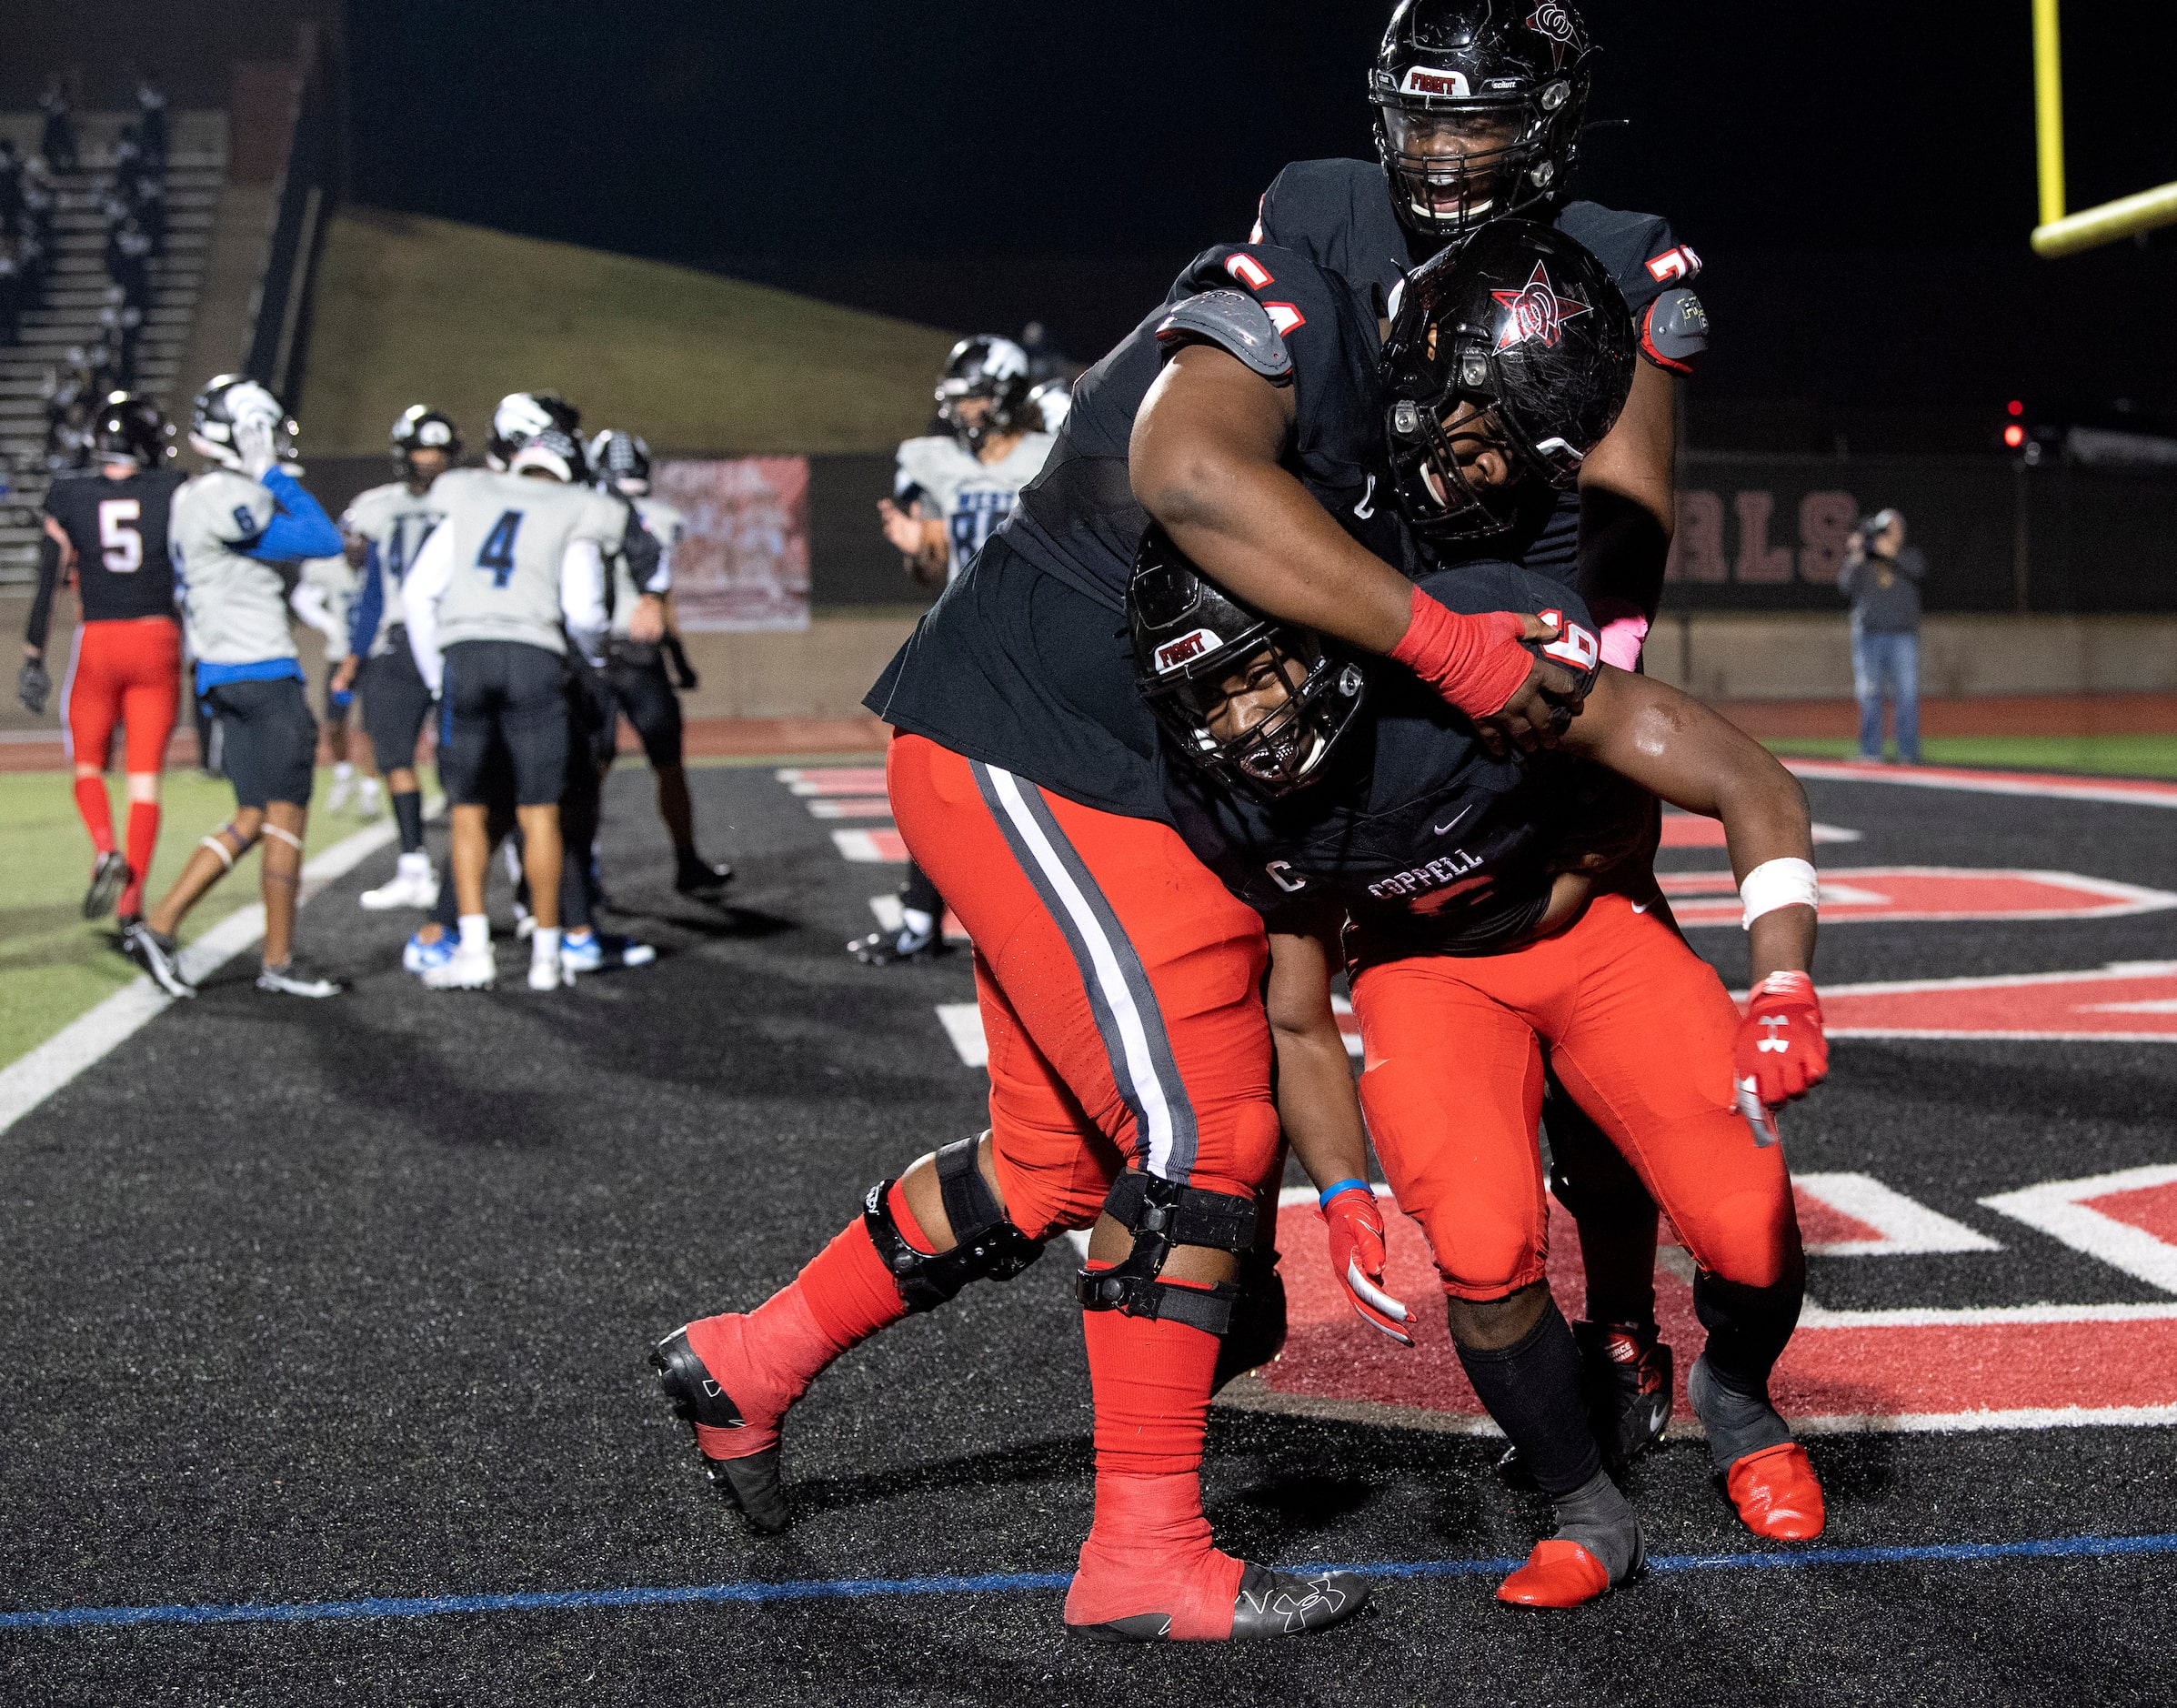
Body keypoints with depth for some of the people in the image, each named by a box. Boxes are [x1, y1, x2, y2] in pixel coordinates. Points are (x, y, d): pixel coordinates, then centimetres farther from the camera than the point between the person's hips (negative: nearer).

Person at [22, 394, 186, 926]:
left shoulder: (69, 498, 1)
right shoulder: (172, 493, -1)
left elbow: (48, 584, 0)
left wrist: (33, 660, 5)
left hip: (96, 642, 0)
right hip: (157, 640, 0)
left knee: (89, 765, 17)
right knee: (145, 774, 4)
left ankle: (106, 852, -11)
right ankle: (132, 905, 0)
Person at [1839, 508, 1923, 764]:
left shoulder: (1908, 556, 14)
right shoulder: (1860, 561, 12)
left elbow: (1918, 568, -9)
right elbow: (1846, 587, -4)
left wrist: (1892, 553, -18)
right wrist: (1855, 558, -12)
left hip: (1903, 635, 0)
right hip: (1869, 635, 0)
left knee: (1908, 693, -7)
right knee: (1869, 696, 0)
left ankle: (1908, 752, -5)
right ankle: (1870, 752, 4)